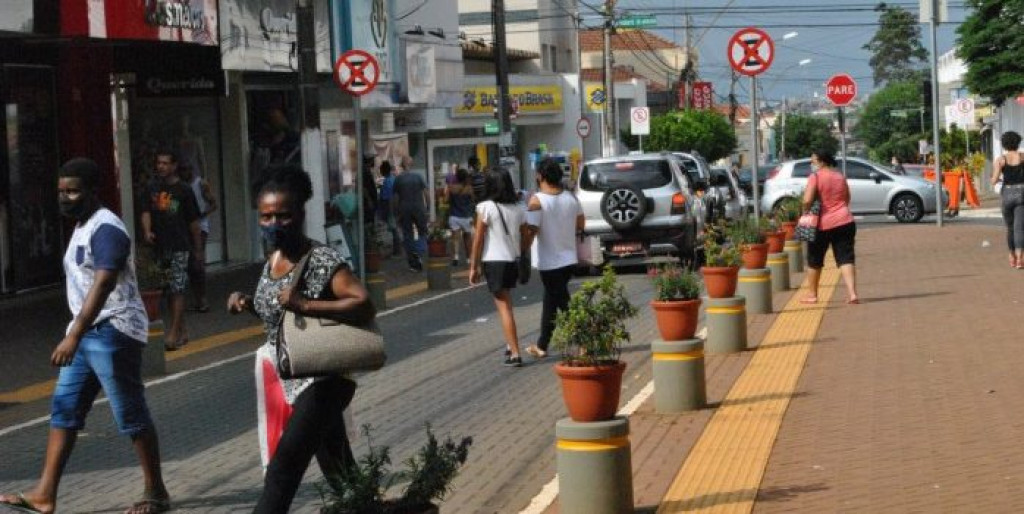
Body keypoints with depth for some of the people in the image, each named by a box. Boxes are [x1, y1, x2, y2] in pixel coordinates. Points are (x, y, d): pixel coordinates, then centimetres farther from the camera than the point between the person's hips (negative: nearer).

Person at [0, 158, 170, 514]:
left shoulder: (106, 229, -16)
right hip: (87, 333, 10)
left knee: (132, 416, -2)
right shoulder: (82, 227, 15)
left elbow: (103, 286, -27)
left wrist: (73, 336, -33)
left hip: (112, 333, -10)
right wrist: (75, 335, 21)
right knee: (64, 410, 7)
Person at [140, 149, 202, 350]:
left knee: (177, 290, -9)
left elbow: (193, 221, 2)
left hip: (179, 246, -4)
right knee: (170, 290, 10)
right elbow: (146, 212, 0)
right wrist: (147, 231, -21)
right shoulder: (152, 189, 8)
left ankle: (173, 333, -11)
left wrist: (199, 249, 4)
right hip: (160, 246, 4)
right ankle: (182, 330, 20)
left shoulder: (183, 190, -2)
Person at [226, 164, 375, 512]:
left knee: (285, 462, -18)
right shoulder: (272, 261, 6)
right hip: (289, 378, 8)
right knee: (339, 471, 22)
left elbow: (365, 307, -26)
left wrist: (307, 305, -33)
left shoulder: (324, 261, -17)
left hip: (323, 381, -8)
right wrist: (248, 304, 1)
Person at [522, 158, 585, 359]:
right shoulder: (571, 197, 3)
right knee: (550, 301, 18)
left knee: (563, 304, -1)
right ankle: (541, 346, 24)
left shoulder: (537, 201, -15)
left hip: (549, 262, -6)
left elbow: (531, 231, -19)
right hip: (569, 259, 6)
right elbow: (580, 225, 12)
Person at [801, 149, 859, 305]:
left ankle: (812, 295, 22)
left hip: (823, 224, -4)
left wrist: (806, 211, -3)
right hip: (844, 221, 4)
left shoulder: (816, 176, -10)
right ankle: (852, 293, -16)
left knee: (814, 261, 13)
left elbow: (807, 200, -20)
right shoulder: (840, 176, 10)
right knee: (846, 258, -1)